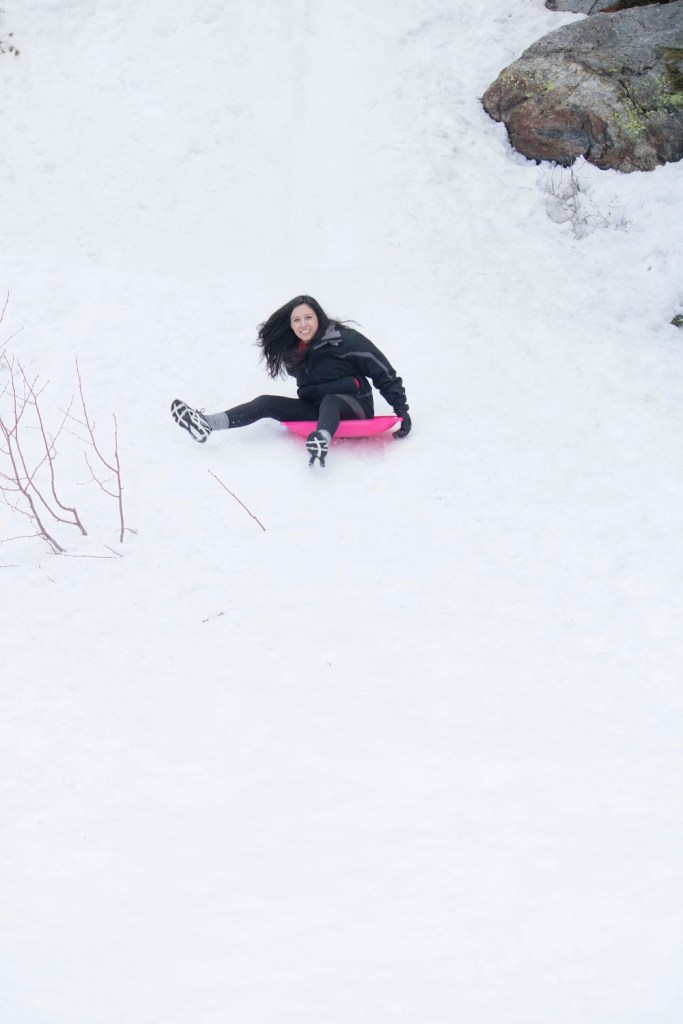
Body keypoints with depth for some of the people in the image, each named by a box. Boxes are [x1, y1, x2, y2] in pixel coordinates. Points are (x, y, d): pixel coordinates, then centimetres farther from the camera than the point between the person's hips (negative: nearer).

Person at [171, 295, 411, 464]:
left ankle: (321, 441, -72)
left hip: (355, 407, -6)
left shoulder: (345, 339, -10)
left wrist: (402, 410, -12)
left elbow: (384, 374, -9)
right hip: (318, 409, 6)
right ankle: (205, 424, -26)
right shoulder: (293, 352, 8)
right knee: (267, 403, -10)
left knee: (329, 402, -38)